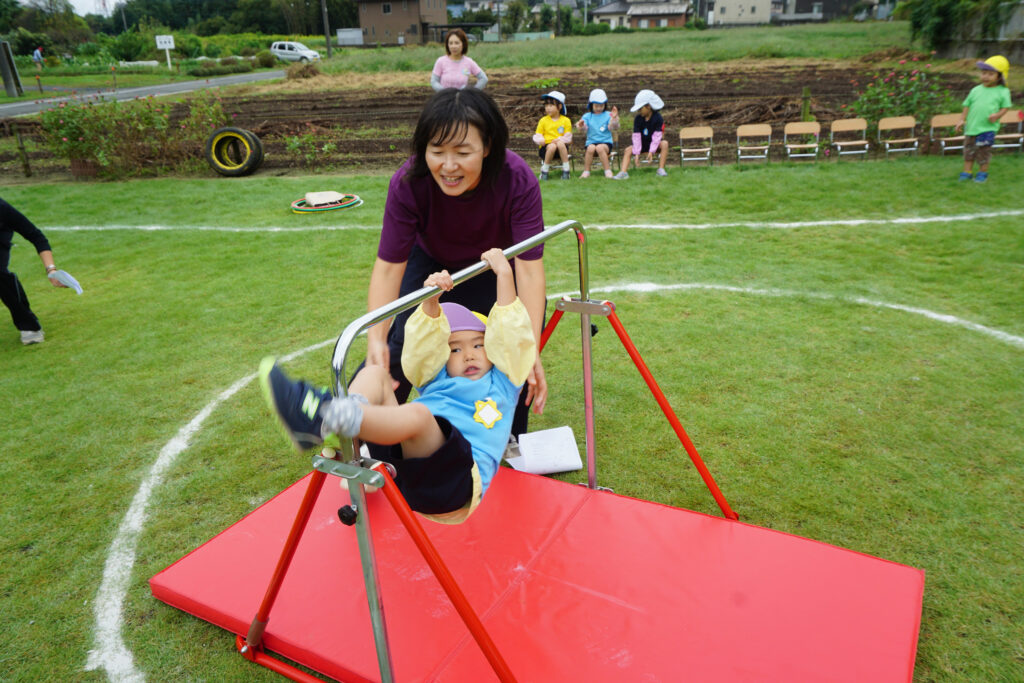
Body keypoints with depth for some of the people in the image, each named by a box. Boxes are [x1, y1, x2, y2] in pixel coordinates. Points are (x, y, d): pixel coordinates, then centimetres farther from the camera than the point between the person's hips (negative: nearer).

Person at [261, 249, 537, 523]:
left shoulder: (501, 383, 24)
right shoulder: (437, 379, 30)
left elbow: (511, 334, 14)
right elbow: (423, 346, 14)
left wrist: (504, 275, 13)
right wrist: (431, 300, 0)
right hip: (401, 463, 4)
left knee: (418, 414, -36)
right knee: (374, 373, 0)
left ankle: (327, 417, -51)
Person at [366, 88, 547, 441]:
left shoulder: (518, 181, -36)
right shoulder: (408, 183, -34)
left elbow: (529, 267, -40)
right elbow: (388, 266, -33)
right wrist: (375, 338, -47)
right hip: (431, 261, 0)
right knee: (400, 341, -12)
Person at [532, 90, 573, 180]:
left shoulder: (565, 120, 8)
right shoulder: (543, 120, 10)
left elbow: (568, 137, 4)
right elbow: (537, 136, 11)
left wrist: (560, 139, -16)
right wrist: (540, 140, -12)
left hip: (561, 145, 0)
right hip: (546, 146, 0)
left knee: (560, 144, -37)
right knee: (552, 147, -36)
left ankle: (566, 171, -30)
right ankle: (544, 171, -20)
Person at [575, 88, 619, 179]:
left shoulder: (608, 115, 7)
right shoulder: (587, 116, 10)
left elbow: (612, 128, -5)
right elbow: (584, 129, -3)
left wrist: (614, 118, -23)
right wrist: (581, 126, -26)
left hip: (606, 142, -1)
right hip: (591, 142, 1)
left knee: (600, 148, -34)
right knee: (591, 148, -33)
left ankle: (608, 171, -25)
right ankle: (586, 171, -19)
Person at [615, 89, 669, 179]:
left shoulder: (657, 118, -15)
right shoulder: (638, 119, -7)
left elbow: (657, 136, -22)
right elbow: (636, 136, -13)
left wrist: (651, 152, -32)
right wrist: (637, 153, -22)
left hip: (655, 143, -3)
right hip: (642, 144, 3)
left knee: (664, 143, -33)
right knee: (627, 150, -18)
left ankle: (661, 169, -32)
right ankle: (623, 172, -34)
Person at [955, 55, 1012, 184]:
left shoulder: (1003, 92, 0)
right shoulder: (976, 90, 6)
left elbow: (1005, 107, 3)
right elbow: (967, 105, 11)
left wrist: (998, 115, -16)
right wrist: (962, 119, 4)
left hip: (988, 128, -3)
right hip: (971, 126, 3)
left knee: (984, 151, 3)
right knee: (969, 149, 9)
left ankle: (983, 172, 18)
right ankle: (967, 172, 20)